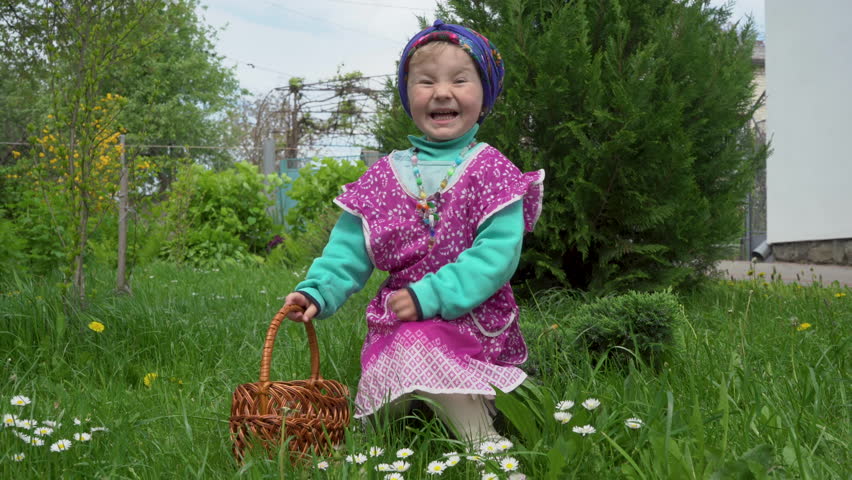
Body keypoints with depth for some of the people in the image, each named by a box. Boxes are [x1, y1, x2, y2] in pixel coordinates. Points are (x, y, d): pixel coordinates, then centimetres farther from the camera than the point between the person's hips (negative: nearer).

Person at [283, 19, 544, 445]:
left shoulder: (491, 171, -2)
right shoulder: (385, 177, 10)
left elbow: (499, 252, -14)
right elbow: (348, 251, 8)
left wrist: (429, 296, -21)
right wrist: (317, 292, -12)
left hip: (473, 320, -4)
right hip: (398, 325, 4)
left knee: (416, 348, -33)